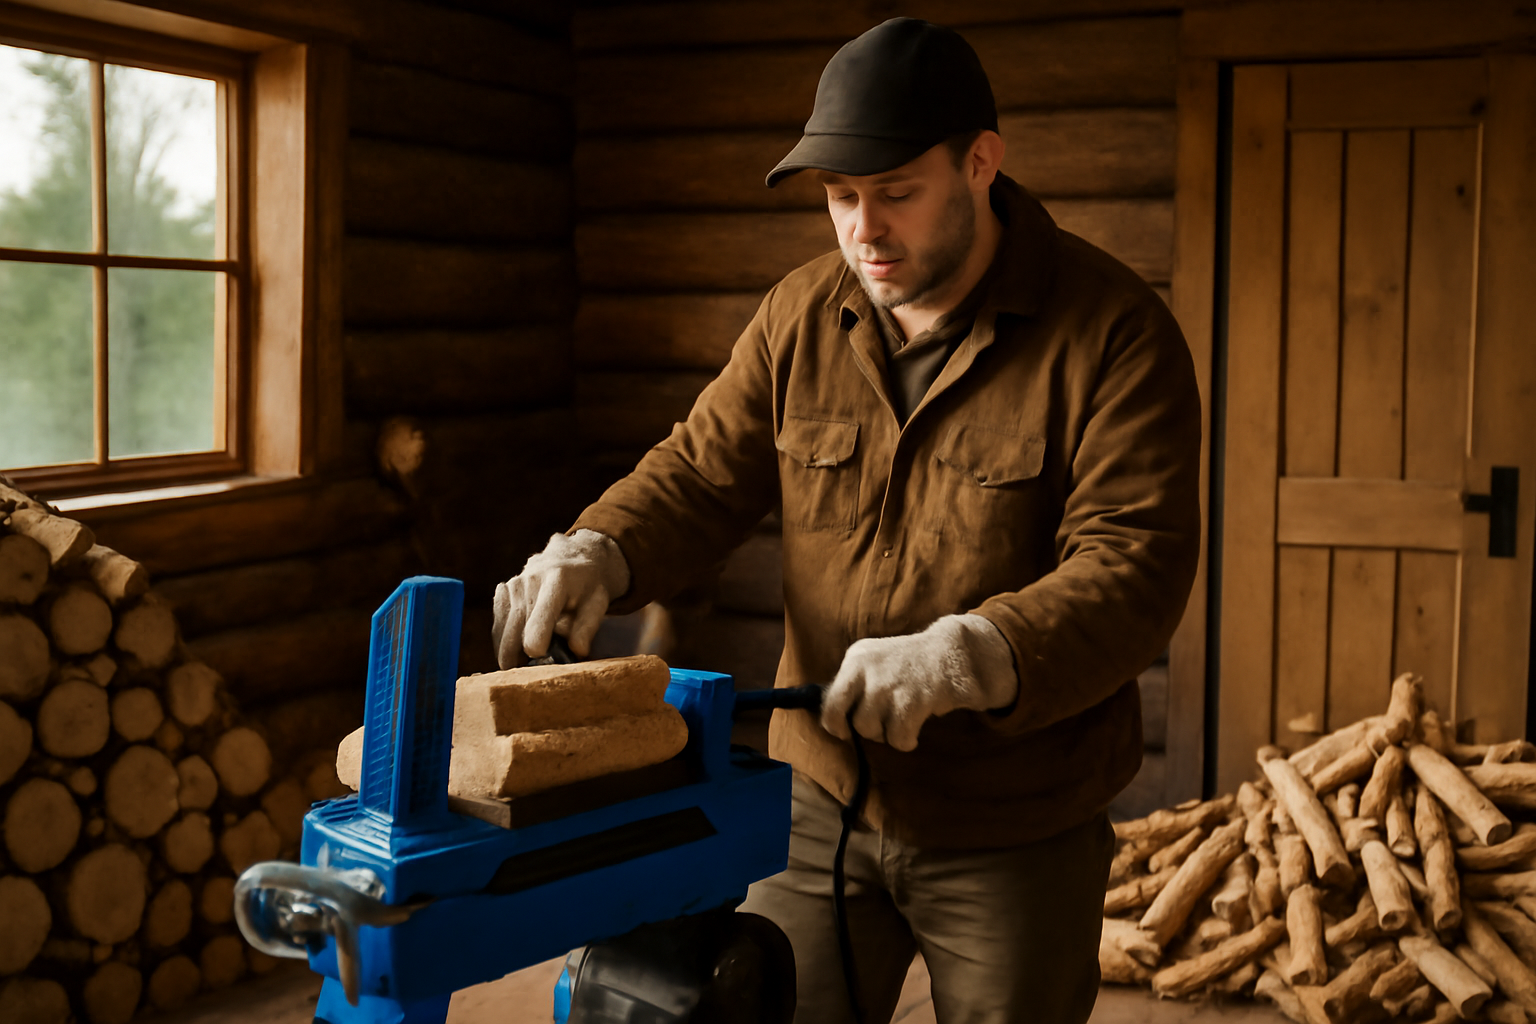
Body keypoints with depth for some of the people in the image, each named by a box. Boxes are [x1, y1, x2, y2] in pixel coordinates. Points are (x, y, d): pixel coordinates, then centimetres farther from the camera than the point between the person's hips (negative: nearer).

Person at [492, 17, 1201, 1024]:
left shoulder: (1113, 328, -14)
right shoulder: (801, 316, 1)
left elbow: (1135, 568, -22)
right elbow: (701, 477, 4)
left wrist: (967, 656, -38)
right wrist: (597, 551, -18)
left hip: (1016, 835, -3)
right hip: (819, 801, 4)